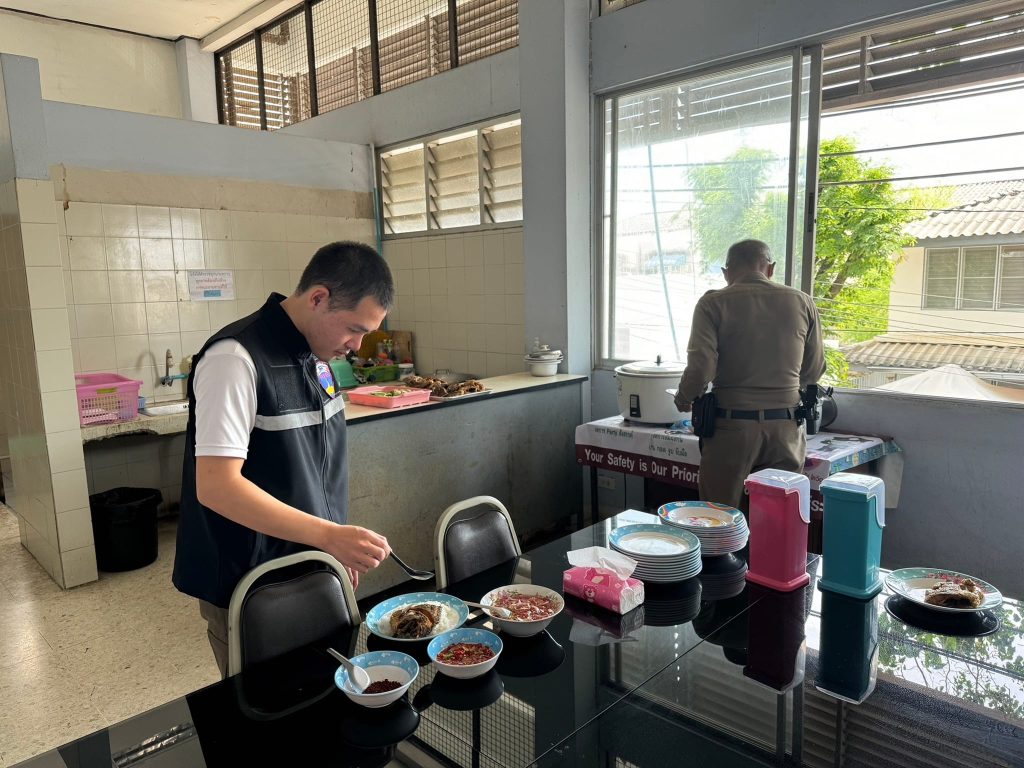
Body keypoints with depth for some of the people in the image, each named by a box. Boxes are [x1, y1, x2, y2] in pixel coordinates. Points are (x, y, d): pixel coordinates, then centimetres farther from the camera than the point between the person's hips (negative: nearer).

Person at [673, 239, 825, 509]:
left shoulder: (713, 303, -5)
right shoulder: (802, 302, 5)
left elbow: (701, 368, -14)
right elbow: (814, 371, 11)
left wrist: (683, 398, 5)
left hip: (732, 426, -3)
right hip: (786, 427, 3)